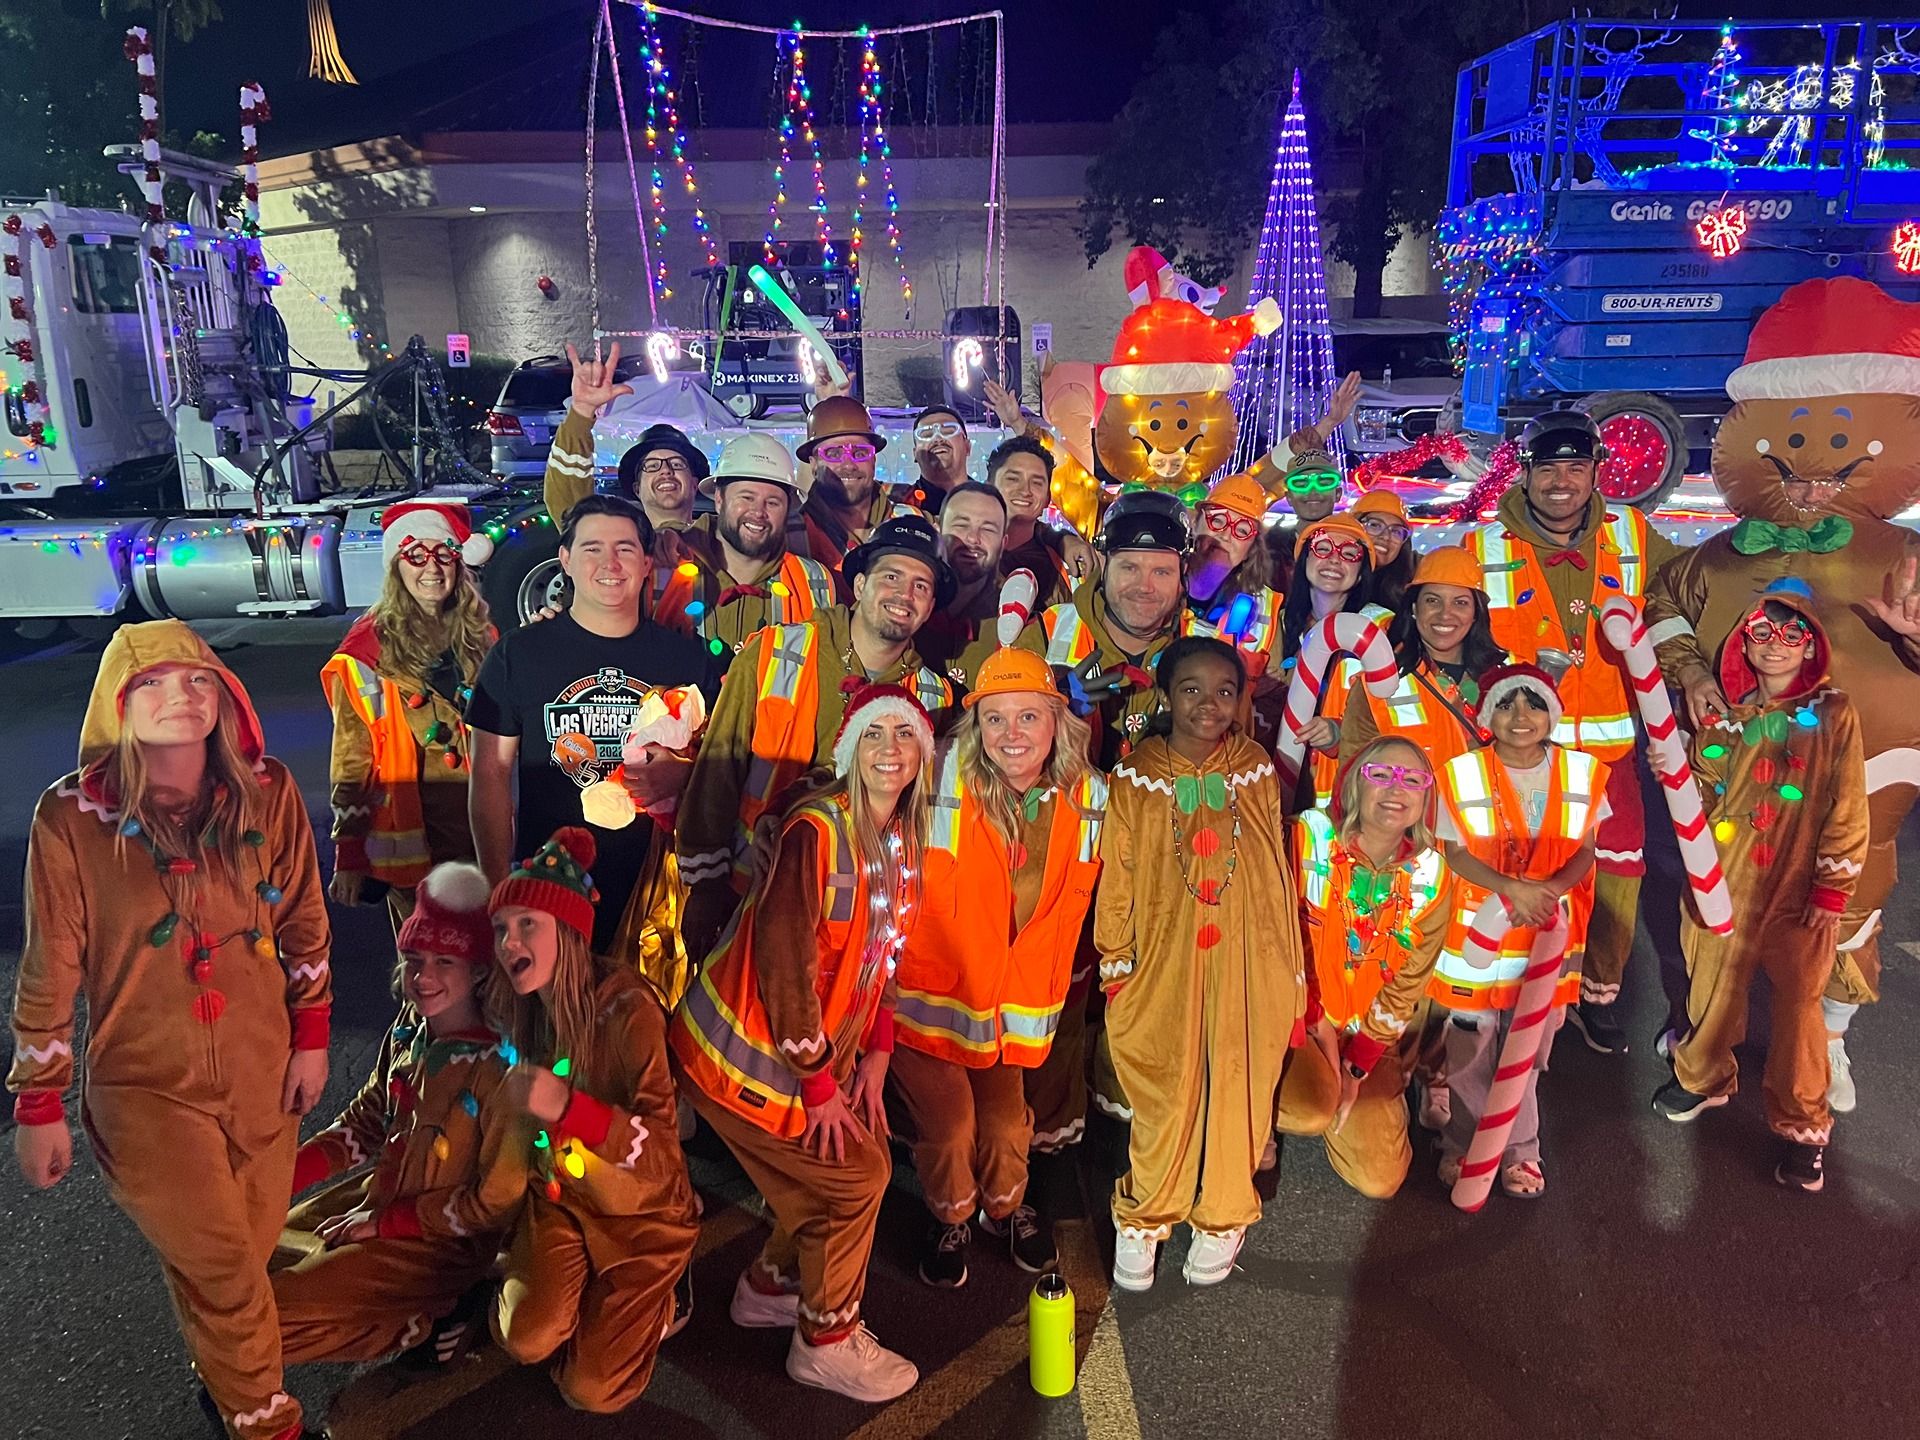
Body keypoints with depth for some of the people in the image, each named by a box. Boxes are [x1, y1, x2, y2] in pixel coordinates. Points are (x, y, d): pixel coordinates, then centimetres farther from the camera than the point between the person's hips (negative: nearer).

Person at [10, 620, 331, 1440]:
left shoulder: (268, 794, -7)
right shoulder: (72, 817, -14)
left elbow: (305, 924, 3)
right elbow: (48, 974, -6)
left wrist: (311, 1037, 5)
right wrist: (37, 1105, -1)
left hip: (262, 1075, 3)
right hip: (145, 1088, -3)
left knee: (248, 1257, 17)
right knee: (221, 1271, 3)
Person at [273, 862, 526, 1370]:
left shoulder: (499, 1066, -28)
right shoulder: (410, 1028, -6)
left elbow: (494, 1203, -20)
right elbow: (368, 1117, 8)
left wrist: (382, 1224, -15)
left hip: (440, 1242, -8)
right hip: (381, 1194, 8)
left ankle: (433, 1317, 1)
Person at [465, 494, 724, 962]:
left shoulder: (688, 657, 5)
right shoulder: (517, 655, 1)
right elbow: (491, 775, 1)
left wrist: (678, 773, -12)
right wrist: (498, 887, -5)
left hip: (658, 890, 1)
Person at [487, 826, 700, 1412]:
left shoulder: (630, 1011, -28)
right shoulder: (517, 1009, -9)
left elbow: (663, 1155, -31)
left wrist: (568, 1106, -43)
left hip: (643, 1213, -4)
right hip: (559, 1197, 5)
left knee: (591, 1391, -6)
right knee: (526, 1341, -14)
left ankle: (661, 1298, 20)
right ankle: (597, 1297, 16)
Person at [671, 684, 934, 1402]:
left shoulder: (904, 838, 1)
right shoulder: (815, 832, -25)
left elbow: (883, 953, 9)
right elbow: (783, 961, -27)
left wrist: (874, 1056, 4)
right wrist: (818, 1084, -18)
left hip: (823, 1053, 8)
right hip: (746, 1057, -8)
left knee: (868, 1166, 16)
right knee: (854, 1178, -2)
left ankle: (769, 1287, 39)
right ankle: (827, 1342, 22)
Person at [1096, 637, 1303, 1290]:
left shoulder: (1257, 773, 2)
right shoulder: (1135, 778, -3)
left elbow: (1278, 876, 5)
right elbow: (1116, 881, 1)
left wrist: (1291, 971, 7)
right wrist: (1114, 965, 1)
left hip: (1248, 965, 2)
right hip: (1163, 963, -1)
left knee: (1239, 1087, 10)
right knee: (1163, 1094, 6)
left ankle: (1222, 1217, 33)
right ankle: (1143, 1217, 29)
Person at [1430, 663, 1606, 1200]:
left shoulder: (1582, 772, -2)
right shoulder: (1462, 774, -9)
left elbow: (1586, 851, 1)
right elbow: (1456, 853, -7)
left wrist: (1548, 889, -18)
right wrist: (1513, 888, -22)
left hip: (1550, 932, 2)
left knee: (1529, 1049, 14)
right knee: (1470, 1046, 9)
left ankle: (1519, 1149, 32)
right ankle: (1463, 1144, 29)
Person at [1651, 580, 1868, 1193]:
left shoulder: (1834, 715, -6)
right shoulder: (1724, 715, 3)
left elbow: (1848, 810, -6)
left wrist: (1832, 888, -7)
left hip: (1800, 891, -2)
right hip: (1727, 884, 3)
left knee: (1798, 1003, 4)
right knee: (1714, 987, 12)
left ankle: (1802, 1124, 20)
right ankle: (1704, 1078, 36)